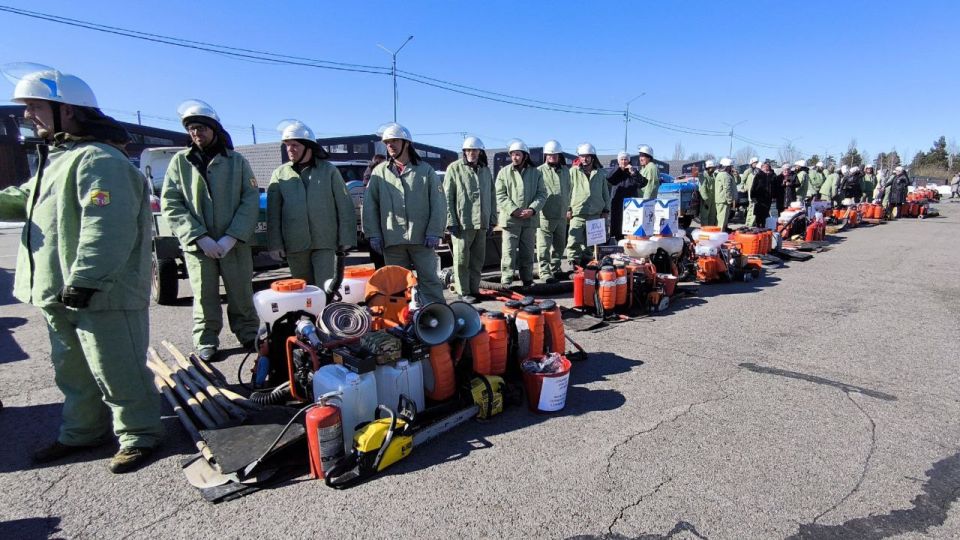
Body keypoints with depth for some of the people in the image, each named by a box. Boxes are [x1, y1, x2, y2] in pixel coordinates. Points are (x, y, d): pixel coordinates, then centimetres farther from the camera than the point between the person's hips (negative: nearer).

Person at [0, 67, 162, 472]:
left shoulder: (98, 159, -17)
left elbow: (106, 228, -26)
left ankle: (139, 435, 15)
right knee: (72, 371, 21)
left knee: (117, 372, 0)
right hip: (60, 293, 11)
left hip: (103, 296, -11)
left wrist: (83, 280, -28)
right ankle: (82, 431, 37)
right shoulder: (56, 158, 18)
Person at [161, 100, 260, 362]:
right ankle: (206, 342, 19)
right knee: (204, 296, 5)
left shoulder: (237, 161, 5)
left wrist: (232, 237, -13)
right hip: (197, 244, 1)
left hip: (235, 243, 0)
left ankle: (248, 335, 21)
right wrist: (199, 237, -11)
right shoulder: (180, 161, 7)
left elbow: (251, 200, -1)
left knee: (242, 295, 6)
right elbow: (170, 205, 1)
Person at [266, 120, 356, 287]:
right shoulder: (280, 174, 9)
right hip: (294, 245, 3)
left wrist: (346, 239, -4)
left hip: (325, 243, -2)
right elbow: (273, 212, 8)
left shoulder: (328, 170, 4)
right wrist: (275, 244, 1)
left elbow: (344, 206, 1)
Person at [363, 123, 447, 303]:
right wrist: (373, 234, 0)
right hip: (392, 240, 2)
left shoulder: (425, 170, 5)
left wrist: (434, 232, -7)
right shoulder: (379, 171, 9)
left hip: (422, 239, -2)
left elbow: (438, 202, 1)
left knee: (430, 280, 2)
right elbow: (370, 204, 8)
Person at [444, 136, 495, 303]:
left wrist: (492, 220, 13)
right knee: (462, 260, 0)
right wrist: (451, 222, -11)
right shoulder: (454, 168, -2)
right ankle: (464, 292, 9)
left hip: (481, 223, 5)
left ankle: (474, 289, 22)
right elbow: (447, 197, -5)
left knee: (478, 260, 11)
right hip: (462, 223, -5)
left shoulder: (486, 171, 15)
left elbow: (492, 198, 18)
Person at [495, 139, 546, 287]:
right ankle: (506, 283, 1)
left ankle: (528, 281, 23)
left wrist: (532, 209, -13)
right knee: (509, 253, -4)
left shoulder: (536, 173, 8)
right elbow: (500, 195, -4)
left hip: (530, 219, 3)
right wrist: (514, 210, -16)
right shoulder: (504, 172, 2)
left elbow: (542, 194, 4)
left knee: (528, 253, 12)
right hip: (510, 219, -2)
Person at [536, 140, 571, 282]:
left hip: (561, 215, 6)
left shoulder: (565, 171, 14)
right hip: (545, 215, -6)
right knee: (544, 246, -7)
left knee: (559, 245, 16)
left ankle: (555, 269, 29)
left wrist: (567, 207, 18)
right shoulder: (540, 171, -3)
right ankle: (545, 272, -2)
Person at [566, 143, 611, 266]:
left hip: (595, 214, 3)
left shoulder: (600, 173, 12)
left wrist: (606, 210, 12)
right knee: (574, 242, -12)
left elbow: (605, 193, 17)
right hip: (577, 214, -3)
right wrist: (567, 208, -5)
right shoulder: (574, 171, 3)